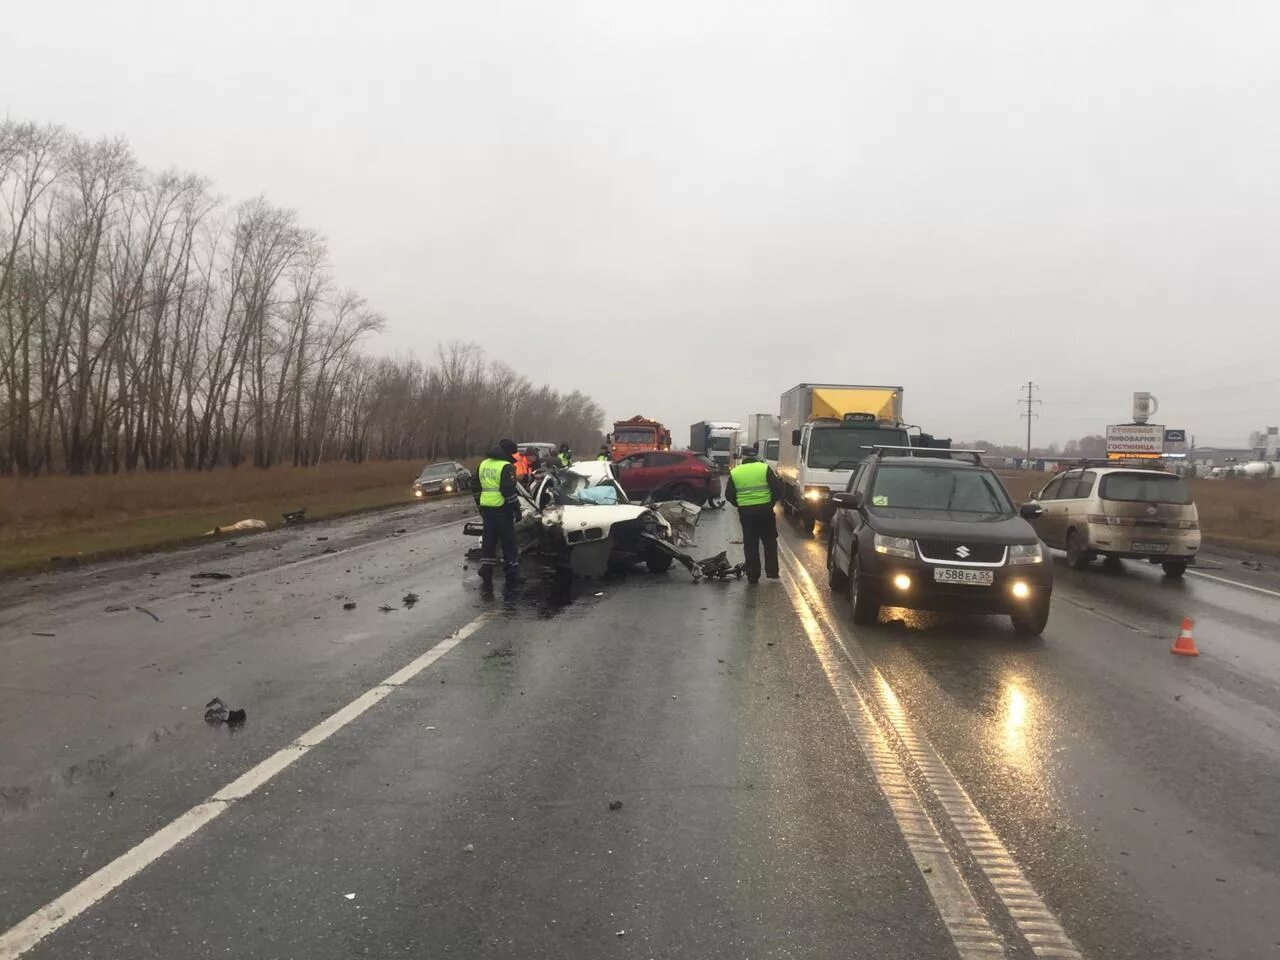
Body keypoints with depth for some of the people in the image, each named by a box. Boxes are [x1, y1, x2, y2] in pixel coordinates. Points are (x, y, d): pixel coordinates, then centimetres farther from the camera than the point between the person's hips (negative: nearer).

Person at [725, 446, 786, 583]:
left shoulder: (734, 472, 3)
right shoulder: (765, 468, -3)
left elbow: (729, 495, 4)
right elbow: (777, 489, -5)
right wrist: (772, 502, 11)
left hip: (745, 512, 1)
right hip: (765, 510, -1)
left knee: (750, 544, 8)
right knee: (770, 542, 13)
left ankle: (752, 576, 9)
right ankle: (772, 572, 11)